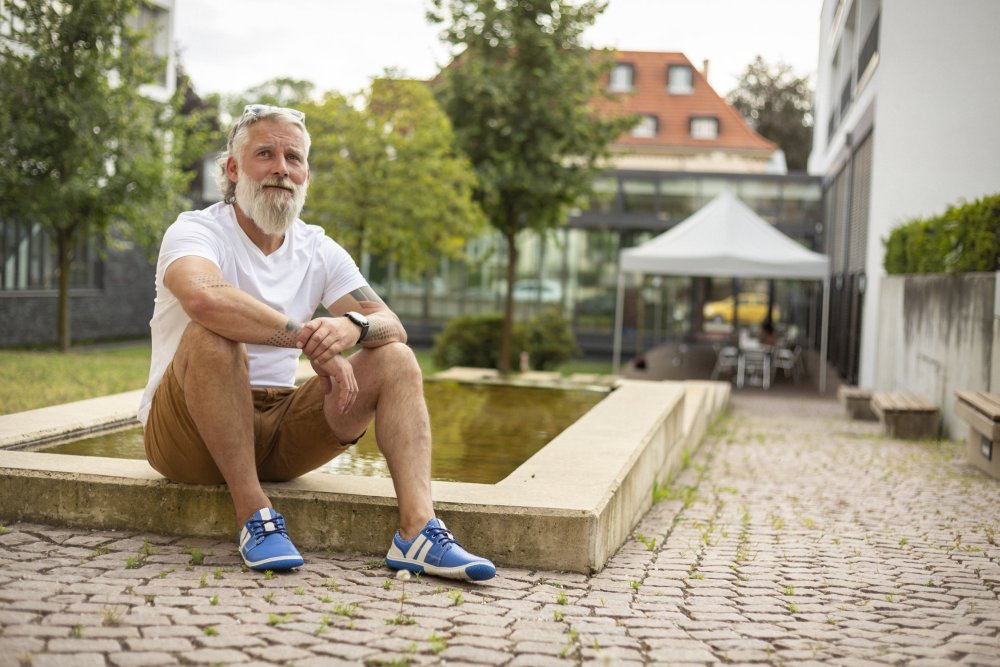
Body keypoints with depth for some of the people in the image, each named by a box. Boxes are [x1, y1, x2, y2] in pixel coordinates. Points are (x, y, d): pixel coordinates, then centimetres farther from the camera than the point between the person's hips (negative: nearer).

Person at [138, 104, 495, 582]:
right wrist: (310, 338, -32)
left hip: (277, 434, 5)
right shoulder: (197, 230, -9)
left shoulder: (319, 251, 8)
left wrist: (353, 326, -26)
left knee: (395, 360, -9)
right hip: (189, 434, -5)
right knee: (213, 335, -33)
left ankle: (418, 528, -27)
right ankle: (253, 513, -28)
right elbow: (202, 296, -34)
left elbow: (392, 325, -2)